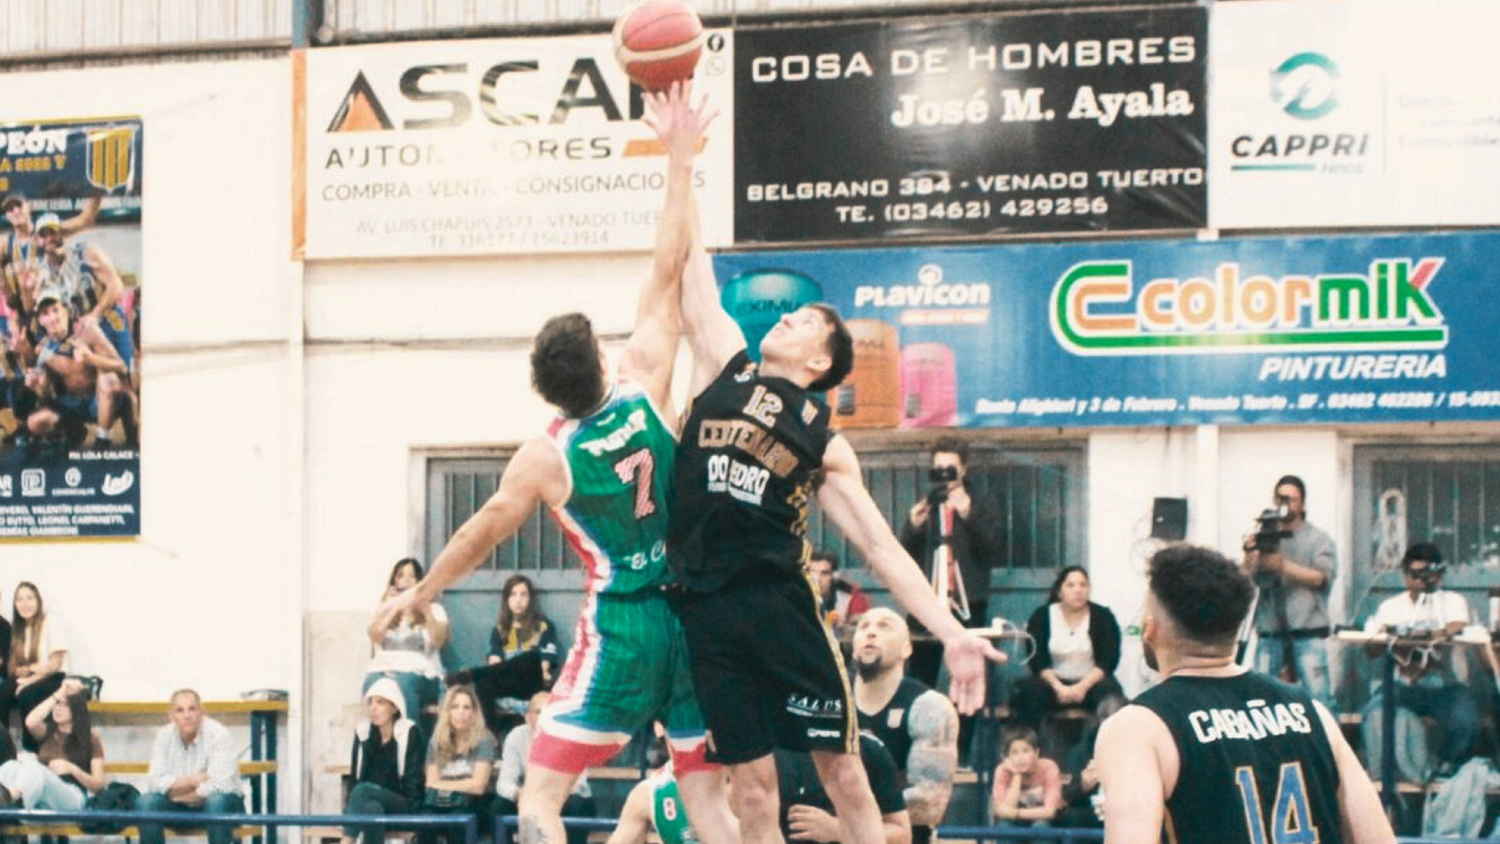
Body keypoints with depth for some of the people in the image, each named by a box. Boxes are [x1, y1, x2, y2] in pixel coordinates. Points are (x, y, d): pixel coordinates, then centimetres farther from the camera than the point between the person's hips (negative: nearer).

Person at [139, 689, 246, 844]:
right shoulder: (164, 736, -3)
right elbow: (154, 781, -11)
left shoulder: (218, 734, -17)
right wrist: (191, 782, -24)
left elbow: (220, 785, -26)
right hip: (182, 807, 4)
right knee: (146, 801, -22)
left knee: (216, 801, -37)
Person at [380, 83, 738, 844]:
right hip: (693, 613, 4)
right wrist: (679, 160, 4)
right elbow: (666, 272, 0)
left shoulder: (545, 458, -9)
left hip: (619, 625, -4)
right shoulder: (647, 390, -5)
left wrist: (418, 594, 21)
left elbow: (480, 536, 5)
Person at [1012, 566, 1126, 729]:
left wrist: (1083, 687, -22)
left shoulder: (1103, 616, 1)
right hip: (1054, 682, 0)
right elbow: (1037, 661, -6)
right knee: (1030, 690, -30)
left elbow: (1108, 660, -7)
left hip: (1091, 682, 0)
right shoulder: (1042, 616, 2)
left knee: (1110, 690, -32)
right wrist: (1059, 687, -23)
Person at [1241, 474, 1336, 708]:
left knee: (1317, 695, -8)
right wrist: (1249, 558, -15)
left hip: (1307, 632, -3)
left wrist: (1283, 565, -18)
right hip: (1269, 633, 3)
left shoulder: (1318, 539, 8)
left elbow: (1321, 578, -6)